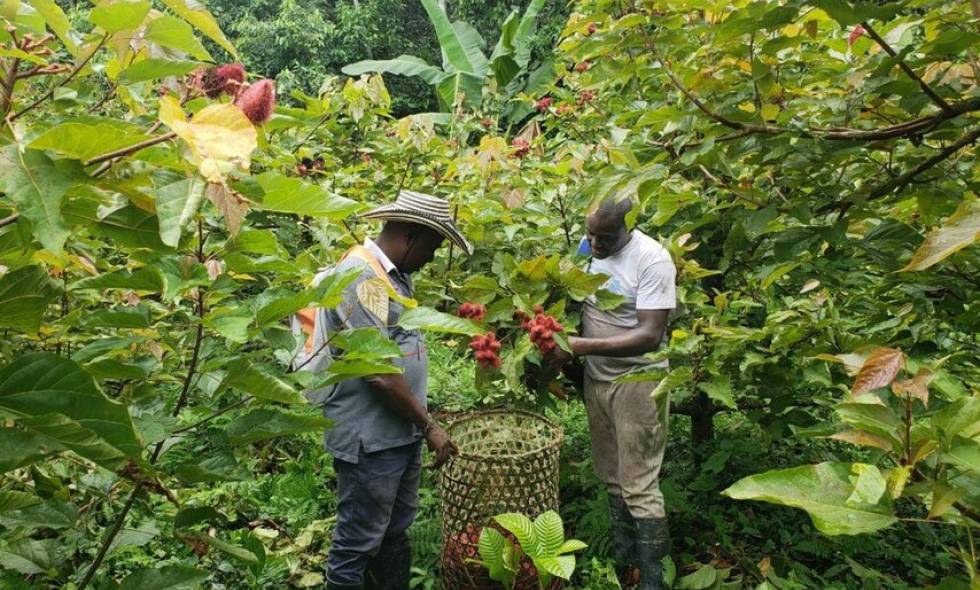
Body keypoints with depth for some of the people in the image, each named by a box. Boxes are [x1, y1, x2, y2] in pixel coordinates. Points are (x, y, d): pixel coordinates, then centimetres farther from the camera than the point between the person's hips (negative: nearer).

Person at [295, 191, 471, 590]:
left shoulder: (395, 274, 10)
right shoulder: (361, 275, -21)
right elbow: (379, 371, -24)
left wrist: (419, 420, 16)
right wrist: (428, 425, -15)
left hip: (400, 432, 9)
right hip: (369, 439, -9)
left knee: (395, 532, 22)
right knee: (358, 543, 7)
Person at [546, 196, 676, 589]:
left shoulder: (652, 259, -19)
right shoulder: (587, 248, 1)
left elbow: (649, 336, -23)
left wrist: (581, 347, -27)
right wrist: (563, 348, -5)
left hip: (636, 383, -6)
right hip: (595, 379, 6)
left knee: (639, 486, 0)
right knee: (611, 477, 17)